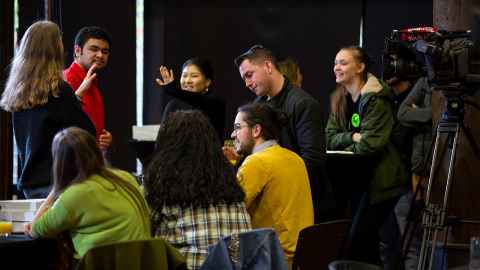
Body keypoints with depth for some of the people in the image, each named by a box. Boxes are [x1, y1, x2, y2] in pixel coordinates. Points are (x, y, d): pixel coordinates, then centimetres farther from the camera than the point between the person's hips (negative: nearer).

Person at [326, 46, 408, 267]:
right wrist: (353, 137, -14)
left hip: (381, 180, -8)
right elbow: (330, 138, 3)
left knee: (357, 240, -13)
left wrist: (344, 150, -9)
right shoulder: (340, 99, 10)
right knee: (367, 240, 10)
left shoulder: (376, 100, -15)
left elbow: (371, 144, -20)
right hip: (358, 177, 8)